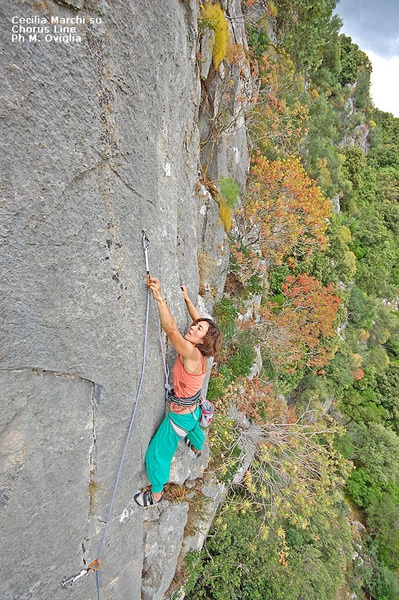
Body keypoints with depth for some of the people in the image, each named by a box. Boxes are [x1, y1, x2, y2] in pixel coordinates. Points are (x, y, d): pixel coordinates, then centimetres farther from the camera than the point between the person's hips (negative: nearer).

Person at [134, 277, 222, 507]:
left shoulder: (192, 354, -34)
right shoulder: (200, 352, -12)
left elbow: (171, 329, -47)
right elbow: (200, 320, 2)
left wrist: (160, 297, -49)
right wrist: (187, 298, 8)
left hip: (181, 414, -9)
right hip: (194, 409, 9)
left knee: (158, 453, 9)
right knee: (194, 427, 40)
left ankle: (156, 494, 32)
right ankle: (198, 449, 73)